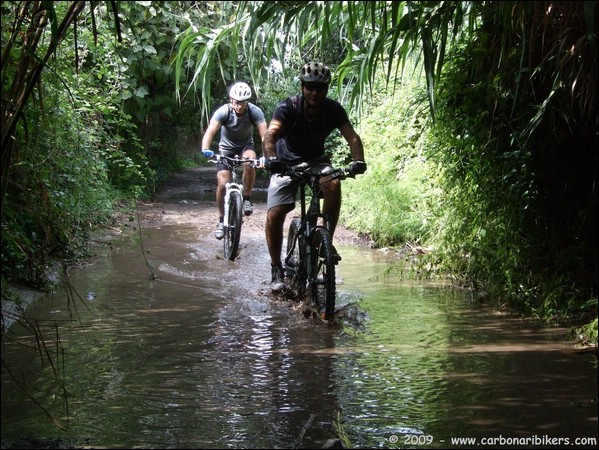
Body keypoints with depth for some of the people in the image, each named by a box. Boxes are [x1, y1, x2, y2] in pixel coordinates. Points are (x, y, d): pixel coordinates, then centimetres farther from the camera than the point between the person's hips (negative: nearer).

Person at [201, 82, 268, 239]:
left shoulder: (255, 112, -24)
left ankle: (247, 199, -14)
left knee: (249, 163, -35)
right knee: (222, 184, -13)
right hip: (226, 147, 0)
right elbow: (210, 132, -35)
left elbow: (264, 135, -31)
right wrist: (205, 150, -53)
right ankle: (222, 220, 8)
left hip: (246, 145, 0)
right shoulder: (223, 111, -25)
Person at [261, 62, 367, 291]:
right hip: (286, 163, -1)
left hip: (316, 160, 1)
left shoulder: (333, 109, -16)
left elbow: (352, 136, -25)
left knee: (333, 185, -32)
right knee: (274, 216, -16)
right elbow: (270, 135, -37)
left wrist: (359, 160, -45)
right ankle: (276, 268, 2)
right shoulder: (288, 107, -23)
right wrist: (271, 159, -57)